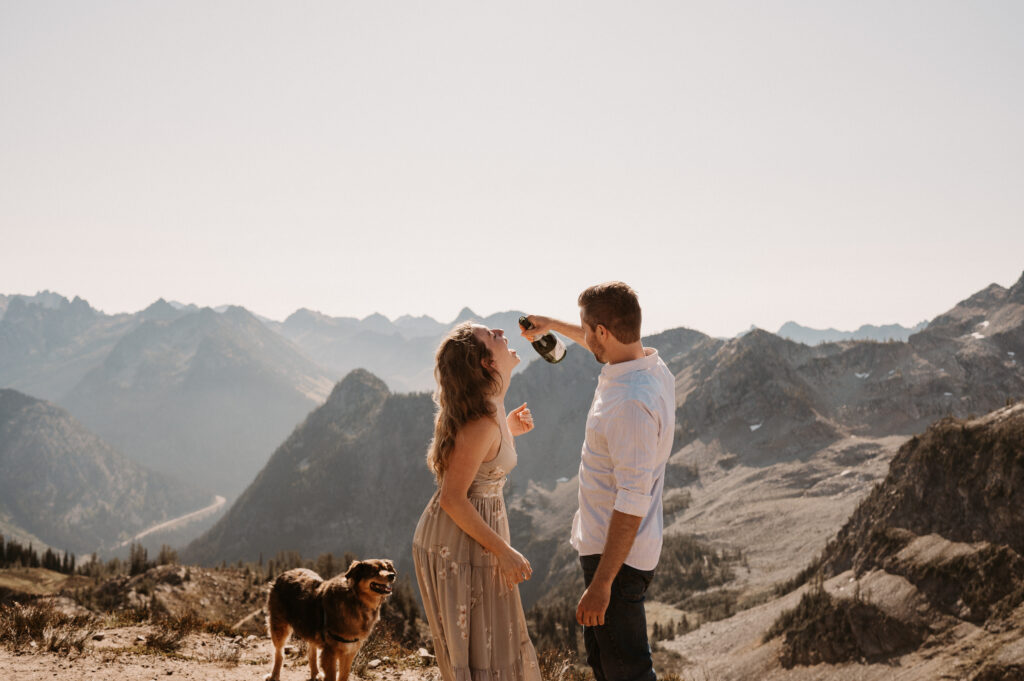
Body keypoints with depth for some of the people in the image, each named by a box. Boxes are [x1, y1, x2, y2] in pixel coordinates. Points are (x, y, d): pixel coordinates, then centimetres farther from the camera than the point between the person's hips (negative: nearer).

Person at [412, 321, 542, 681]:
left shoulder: (491, 407, 4)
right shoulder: (483, 422, -25)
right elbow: (452, 499, -24)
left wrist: (508, 430, 9)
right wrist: (504, 552, -19)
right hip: (461, 546, -9)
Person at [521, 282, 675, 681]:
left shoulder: (631, 404, -28)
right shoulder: (652, 366, 2)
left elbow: (633, 502, -29)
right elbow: (604, 347, 28)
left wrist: (601, 583, -26)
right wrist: (552, 325, 40)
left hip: (618, 555, -10)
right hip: (603, 543, 10)